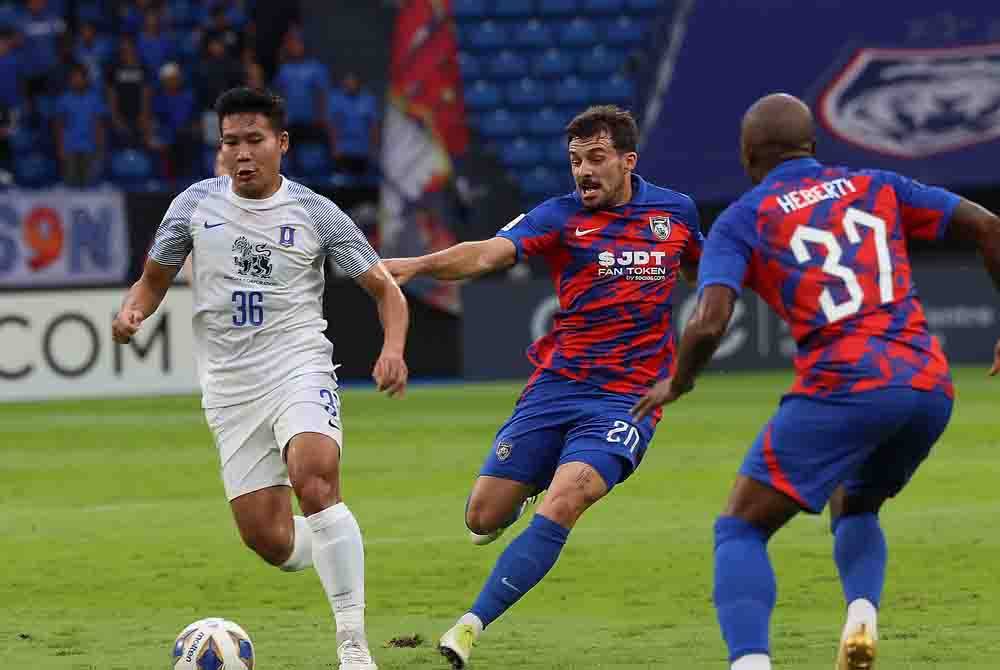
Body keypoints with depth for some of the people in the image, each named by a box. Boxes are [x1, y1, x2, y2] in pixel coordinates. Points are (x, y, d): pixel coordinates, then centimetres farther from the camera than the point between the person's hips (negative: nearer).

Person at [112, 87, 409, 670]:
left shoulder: (315, 213, 0)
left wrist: (393, 349, -14)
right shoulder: (196, 204, 5)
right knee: (267, 539, -4)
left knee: (314, 480, -31)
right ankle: (344, 555, 33)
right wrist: (132, 312, -6)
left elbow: (386, 289, 5)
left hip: (299, 370, -3)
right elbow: (155, 278, 17)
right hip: (230, 388, 3)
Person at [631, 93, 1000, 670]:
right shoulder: (876, 188, 19)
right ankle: (862, 611, 0)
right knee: (854, 510, 30)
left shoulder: (742, 221, 7)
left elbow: (709, 324, -7)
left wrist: (677, 384, 12)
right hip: (931, 388, 5)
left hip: (844, 388, -5)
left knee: (741, 530, 6)